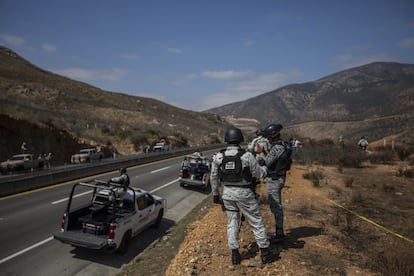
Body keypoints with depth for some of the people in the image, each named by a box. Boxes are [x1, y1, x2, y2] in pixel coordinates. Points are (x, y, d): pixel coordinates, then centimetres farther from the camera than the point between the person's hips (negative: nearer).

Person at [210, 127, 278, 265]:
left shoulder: (218, 156, -4)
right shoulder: (247, 155, -14)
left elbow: (213, 178, 3)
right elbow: (258, 173, -4)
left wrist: (215, 194, 16)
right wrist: (265, 168, 19)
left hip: (227, 193, 4)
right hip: (244, 193, -3)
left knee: (232, 223, 16)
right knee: (257, 222, 10)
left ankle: (235, 255, 20)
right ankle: (265, 253, 20)